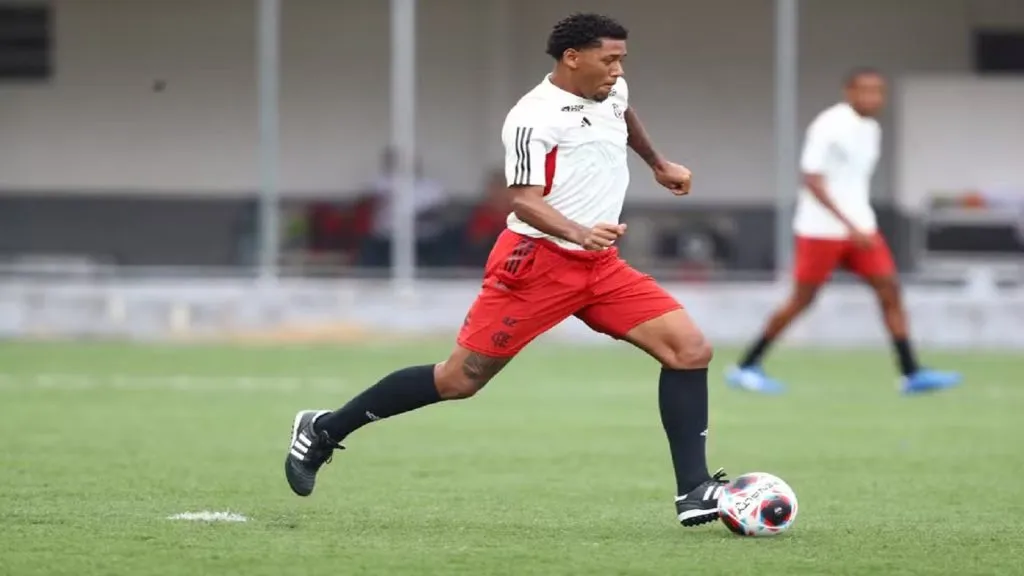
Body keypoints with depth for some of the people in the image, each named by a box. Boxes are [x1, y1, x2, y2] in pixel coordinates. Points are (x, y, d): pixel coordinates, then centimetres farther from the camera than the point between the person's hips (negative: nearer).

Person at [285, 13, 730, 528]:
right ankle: (323, 431, 11)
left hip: (600, 265, 8)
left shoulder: (612, 93, 9)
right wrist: (580, 233, -40)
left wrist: (659, 165, 44)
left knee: (690, 348, -8)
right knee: (461, 378, -4)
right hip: (536, 261, -8)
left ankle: (693, 493, -6)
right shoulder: (534, 118, -17)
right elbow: (524, 200, -24)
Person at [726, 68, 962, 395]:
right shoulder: (828, 128, -14)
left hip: (859, 228, 7)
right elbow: (812, 181, -18)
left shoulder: (871, 130, 11)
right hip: (821, 229, -7)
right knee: (802, 299, -1)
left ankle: (911, 374, -6)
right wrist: (850, 226, -23)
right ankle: (747, 366, 11)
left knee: (889, 289, -4)